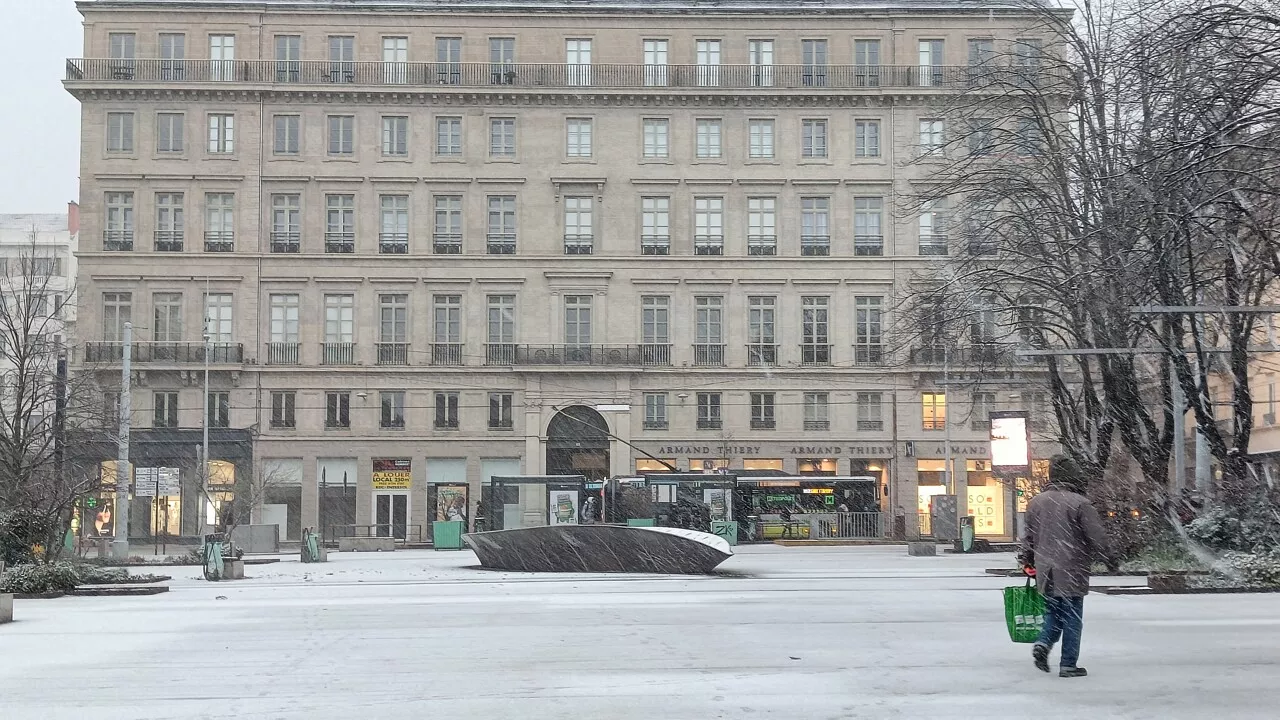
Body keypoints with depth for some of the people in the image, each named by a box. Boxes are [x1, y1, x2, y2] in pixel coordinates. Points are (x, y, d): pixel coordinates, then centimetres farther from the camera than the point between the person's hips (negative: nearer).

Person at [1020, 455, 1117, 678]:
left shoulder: (1035, 502, 7)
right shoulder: (1080, 503, -12)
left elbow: (1029, 537, 15)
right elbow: (1097, 537, -9)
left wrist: (1028, 562, 27)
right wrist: (1109, 559, 5)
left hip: (1045, 570, 5)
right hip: (1071, 570, -5)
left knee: (1053, 612, 19)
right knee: (1072, 618, 3)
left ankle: (1043, 642, -4)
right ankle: (1068, 664, 4)